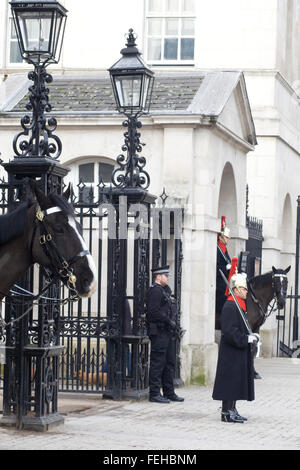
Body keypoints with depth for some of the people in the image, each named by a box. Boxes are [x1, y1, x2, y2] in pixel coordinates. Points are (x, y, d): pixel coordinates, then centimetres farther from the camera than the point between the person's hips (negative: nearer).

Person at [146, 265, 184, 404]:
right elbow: (154, 312, -21)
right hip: (159, 332, -10)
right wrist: (169, 321, -16)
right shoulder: (155, 291, -12)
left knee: (170, 363, 12)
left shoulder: (164, 290, 20)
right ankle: (154, 393, -3)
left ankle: (169, 392, 18)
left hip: (167, 333, 10)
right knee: (158, 363, -7)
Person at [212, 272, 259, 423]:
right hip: (232, 353, -10)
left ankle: (231, 410, 19)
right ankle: (227, 412, -1)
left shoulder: (240, 306, 15)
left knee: (236, 381, 13)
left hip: (240, 353, 10)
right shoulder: (230, 306, -17)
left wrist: (251, 336, 8)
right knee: (230, 381, -6)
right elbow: (230, 332, -23)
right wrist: (247, 339, -19)